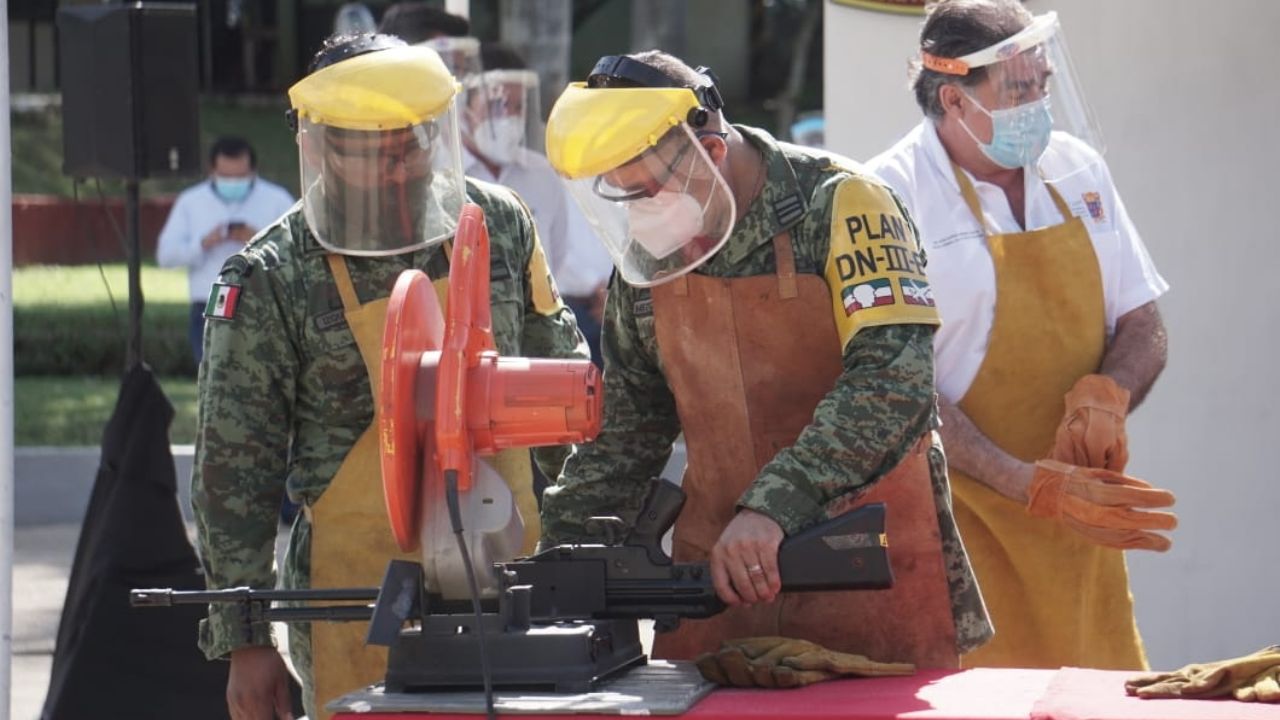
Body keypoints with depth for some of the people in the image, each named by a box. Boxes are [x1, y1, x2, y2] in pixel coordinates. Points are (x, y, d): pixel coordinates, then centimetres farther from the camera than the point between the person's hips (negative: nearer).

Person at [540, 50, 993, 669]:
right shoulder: (646, 256, 5)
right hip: (717, 571, 5)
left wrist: (775, 504, -32)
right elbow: (624, 431, 15)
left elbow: (892, 383, -23)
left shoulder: (838, 206, -12)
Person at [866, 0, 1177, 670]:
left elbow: (1141, 324, 13)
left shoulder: (1076, 168, 9)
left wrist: (1105, 396, -10)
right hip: (963, 521, -5)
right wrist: (1032, 486, -23)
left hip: (1083, 521, 5)